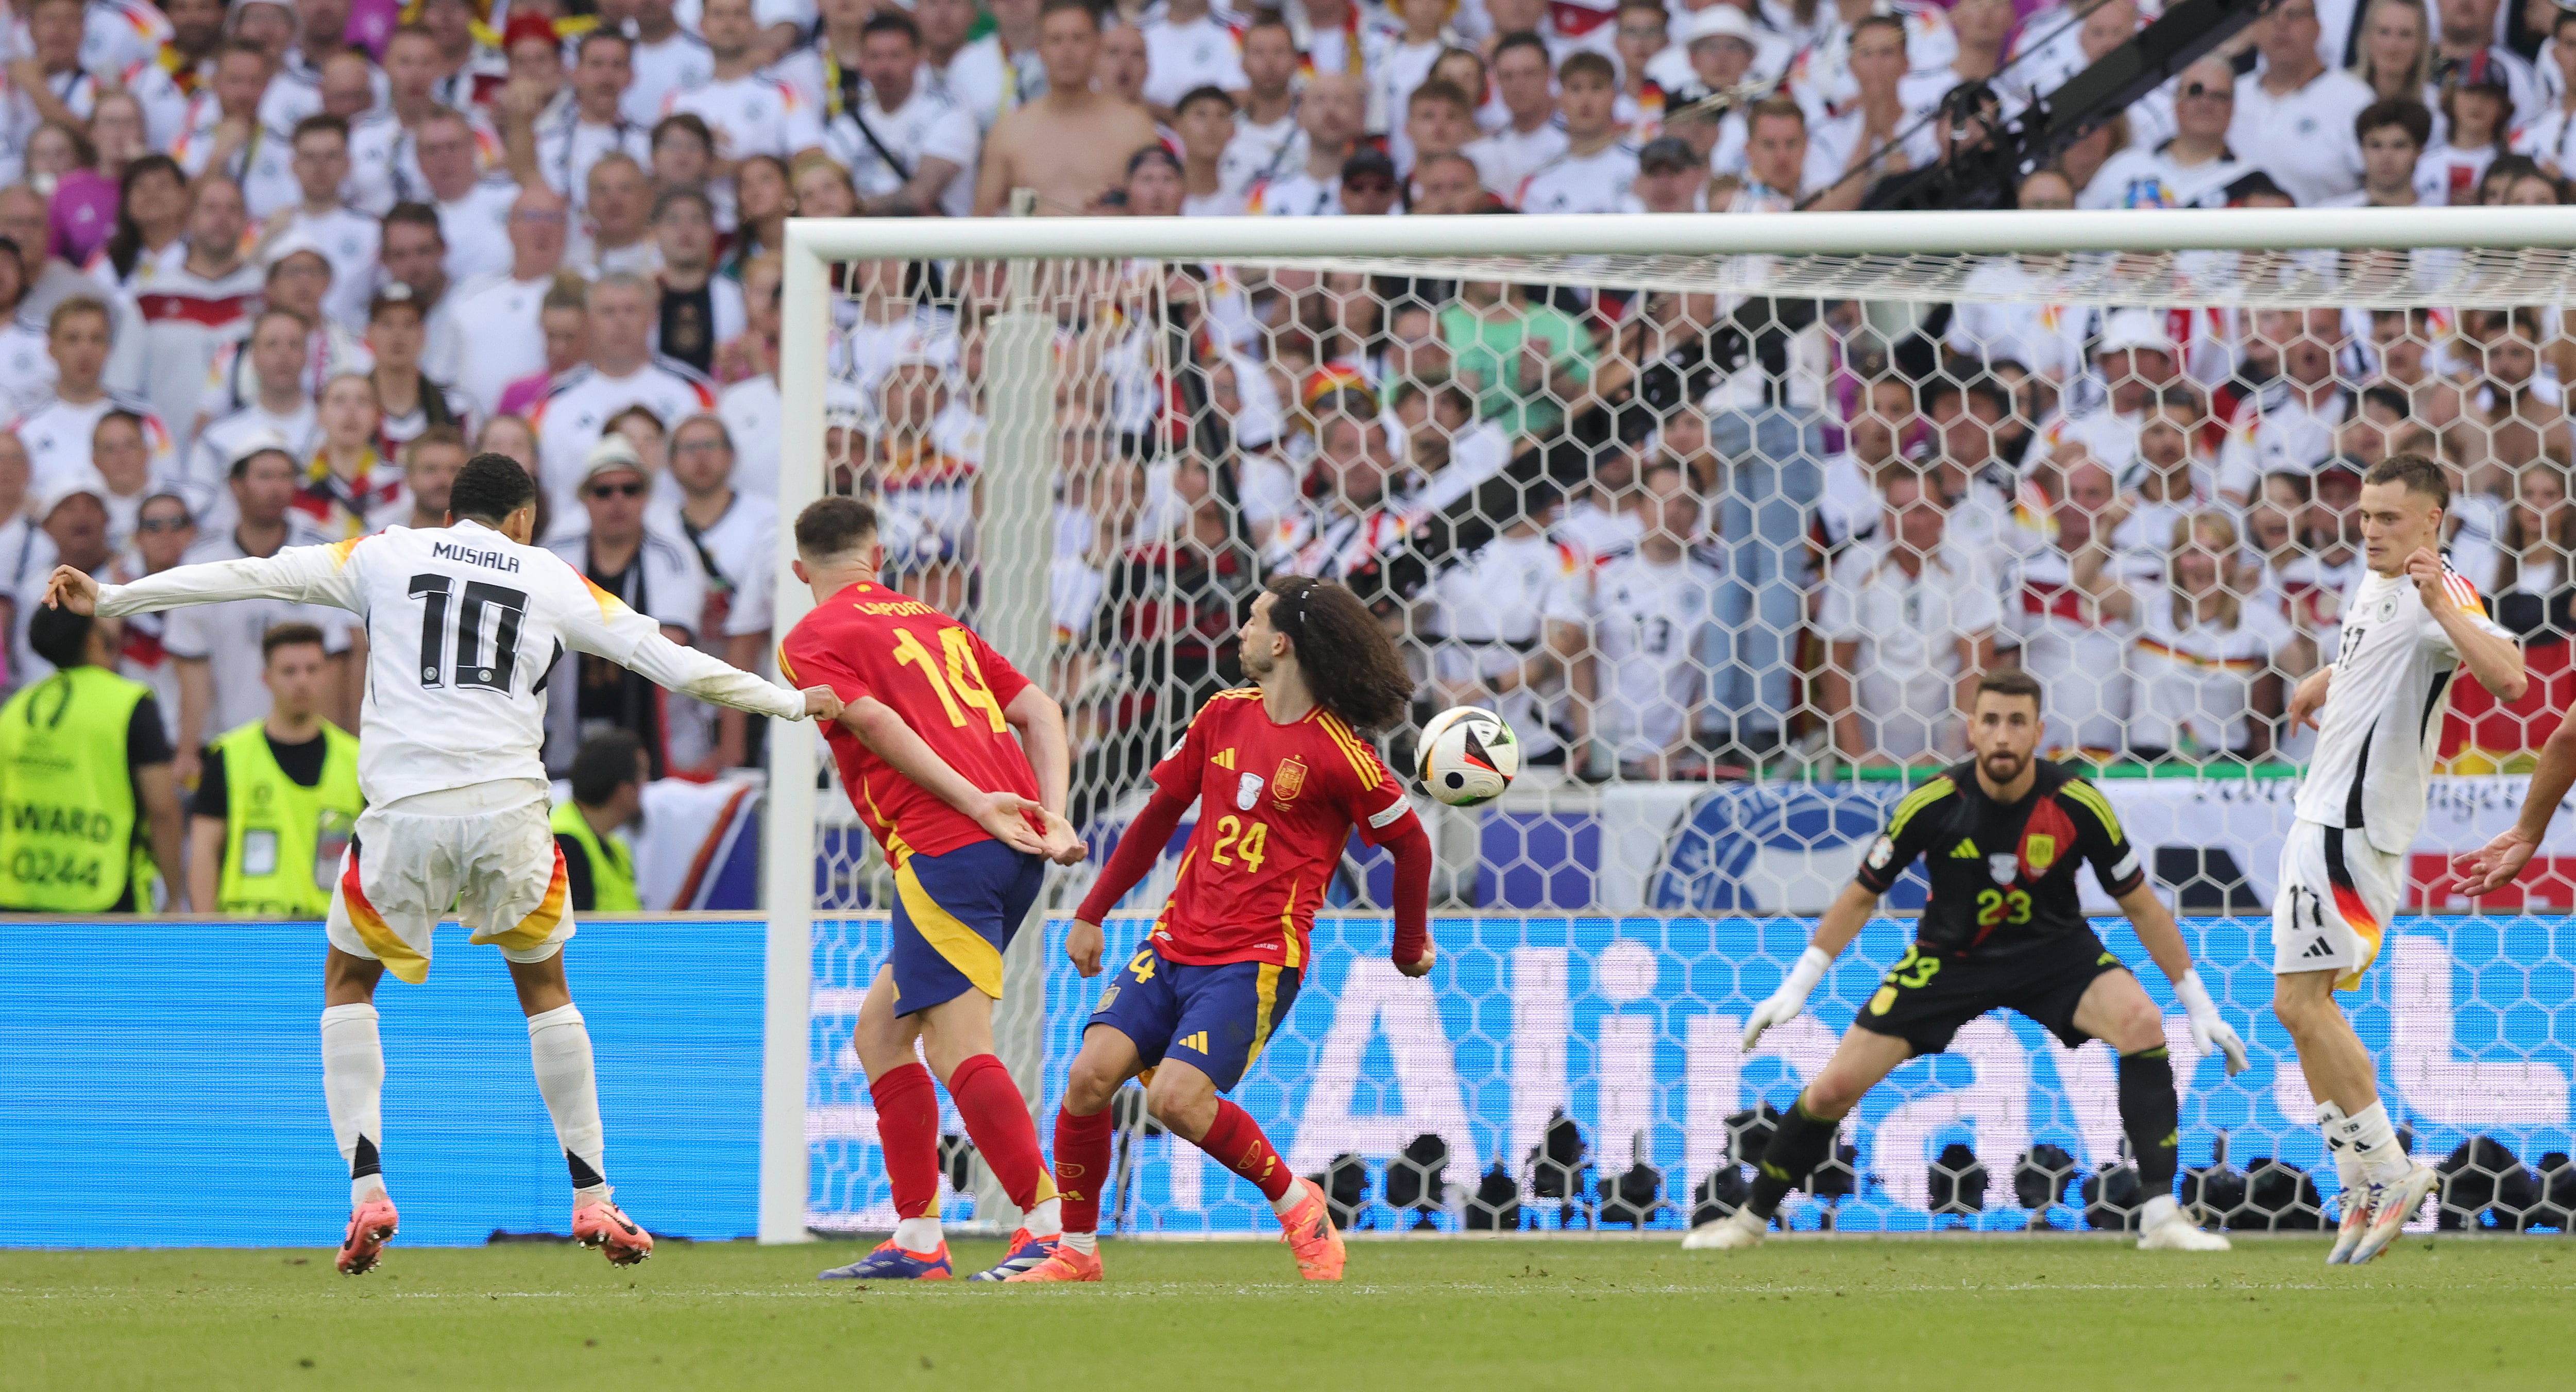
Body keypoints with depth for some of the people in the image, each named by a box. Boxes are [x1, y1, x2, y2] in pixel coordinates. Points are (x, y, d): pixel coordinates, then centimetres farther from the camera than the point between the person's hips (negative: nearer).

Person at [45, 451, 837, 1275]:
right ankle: (593, 1199, 18)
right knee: (544, 985, 22)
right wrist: (792, 703, 27)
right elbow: (667, 659, 15)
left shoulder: (386, 556, 13)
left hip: (404, 812, -1)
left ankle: (367, 1192, 1)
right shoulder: (551, 579, 15)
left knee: (347, 981, 19)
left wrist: (107, 600, 15)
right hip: (508, 806, 1)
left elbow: (251, 577, 10)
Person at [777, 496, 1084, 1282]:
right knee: (880, 1034, 16)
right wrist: (1051, 816, 6)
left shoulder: (811, 641, 4)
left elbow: (877, 723, -12)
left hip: (945, 849, -8)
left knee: (958, 1047, -10)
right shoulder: (935, 623, 25)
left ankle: (1049, 1225, -22)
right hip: (1015, 849, 8)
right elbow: (1039, 711, 16)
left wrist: (975, 803, -17)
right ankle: (917, 1240, 14)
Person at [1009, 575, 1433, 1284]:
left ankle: (1295, 1201, 1)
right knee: (1090, 1075, -12)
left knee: (1177, 1098, -23)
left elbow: (1410, 844, 2)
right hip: (1175, 944, 6)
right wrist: (1091, 914, 21)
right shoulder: (1224, 716, 9)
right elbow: (1161, 813, 19)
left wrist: (1410, 946, 14)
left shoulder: (1337, 753, -10)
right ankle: (1077, 1248, 3)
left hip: (1258, 959, -6)